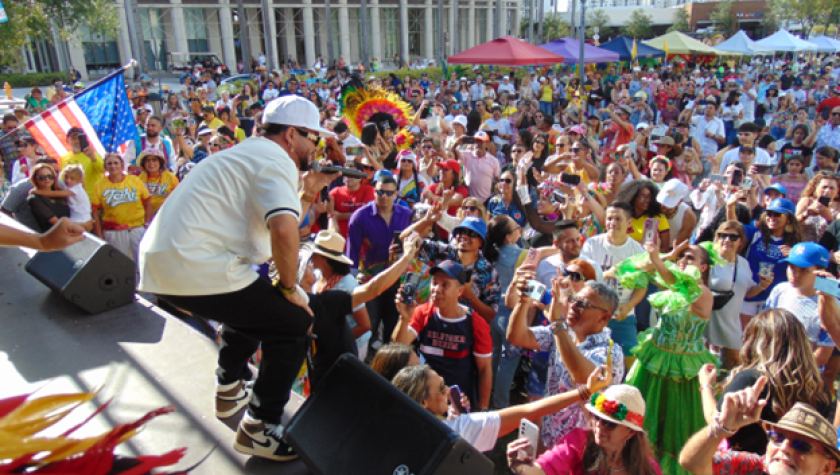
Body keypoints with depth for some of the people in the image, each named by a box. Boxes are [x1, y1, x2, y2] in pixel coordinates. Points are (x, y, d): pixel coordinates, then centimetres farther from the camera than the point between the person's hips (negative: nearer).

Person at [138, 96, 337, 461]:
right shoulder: (276, 160, -8)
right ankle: (258, 429, 3)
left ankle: (230, 389, 41)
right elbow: (284, 230, -27)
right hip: (197, 269, -11)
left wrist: (307, 193, 18)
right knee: (294, 321, -2)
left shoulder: (248, 153, 23)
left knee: (251, 304, 31)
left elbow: (271, 229, 23)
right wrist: (290, 288, -13)